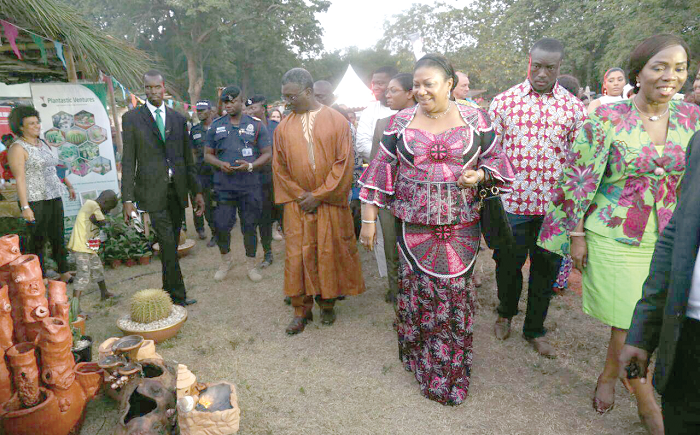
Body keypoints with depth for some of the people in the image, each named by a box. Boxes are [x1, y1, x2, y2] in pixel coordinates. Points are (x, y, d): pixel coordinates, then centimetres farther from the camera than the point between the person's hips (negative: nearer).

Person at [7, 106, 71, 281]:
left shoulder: (44, 144, 13)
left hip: (54, 197, 7)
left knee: (58, 236, 10)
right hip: (35, 201, -7)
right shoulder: (17, 148, -9)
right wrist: (25, 207, -19)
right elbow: (20, 178, -15)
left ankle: (64, 273, 18)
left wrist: (58, 196, 18)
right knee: (38, 240, 1)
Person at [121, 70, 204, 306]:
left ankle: (168, 291, 25)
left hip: (177, 189, 4)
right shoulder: (132, 118, 2)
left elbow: (188, 158, 14)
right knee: (167, 245, -6)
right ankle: (178, 296, 5)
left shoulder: (178, 118, 12)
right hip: (153, 191, -3)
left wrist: (197, 191, 10)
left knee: (172, 244, 10)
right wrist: (128, 198, -7)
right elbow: (128, 161, -1)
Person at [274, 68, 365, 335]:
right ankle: (301, 310, 14)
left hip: (330, 202, -2)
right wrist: (299, 194, -6)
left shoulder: (336, 121, -2)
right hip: (298, 204, 2)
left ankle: (327, 304, 23)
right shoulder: (284, 127, 5)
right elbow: (279, 168, 6)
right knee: (299, 254, 2)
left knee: (330, 252, 5)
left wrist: (319, 195, -11)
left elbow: (344, 163, -7)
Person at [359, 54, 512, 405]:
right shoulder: (400, 122, 3)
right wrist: (368, 219, 1)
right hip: (414, 228, 0)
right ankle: (421, 360, 30)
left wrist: (480, 175, -13)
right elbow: (381, 170, 4)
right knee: (417, 295, 6)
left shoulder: (475, 119, 2)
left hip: (461, 228, 0)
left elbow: (495, 158, 11)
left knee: (456, 296, 7)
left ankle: (453, 372, 28)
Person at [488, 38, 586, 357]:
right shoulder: (504, 101, 1)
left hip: (554, 204, 2)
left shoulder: (574, 108, 4)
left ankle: (535, 330, 33)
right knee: (508, 262, 11)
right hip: (511, 200, -1)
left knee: (546, 267, 12)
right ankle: (506, 313, 41)